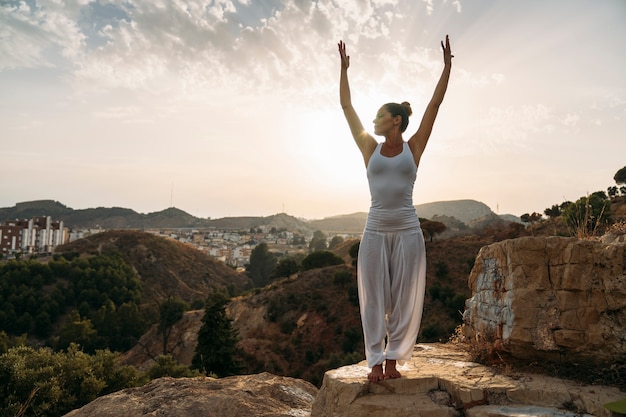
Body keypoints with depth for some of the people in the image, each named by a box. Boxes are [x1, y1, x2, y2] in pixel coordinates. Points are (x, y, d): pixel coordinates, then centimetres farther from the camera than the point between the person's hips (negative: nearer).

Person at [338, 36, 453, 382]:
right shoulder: (370, 148, 7)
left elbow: (435, 103, 4)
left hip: (407, 232, -1)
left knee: (405, 299, 5)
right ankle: (376, 361, 17)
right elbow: (347, 107, 12)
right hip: (375, 232, 1)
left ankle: (393, 358, 20)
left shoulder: (413, 148, 4)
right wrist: (344, 68, 16)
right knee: (373, 298, 5)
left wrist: (447, 64, 4)